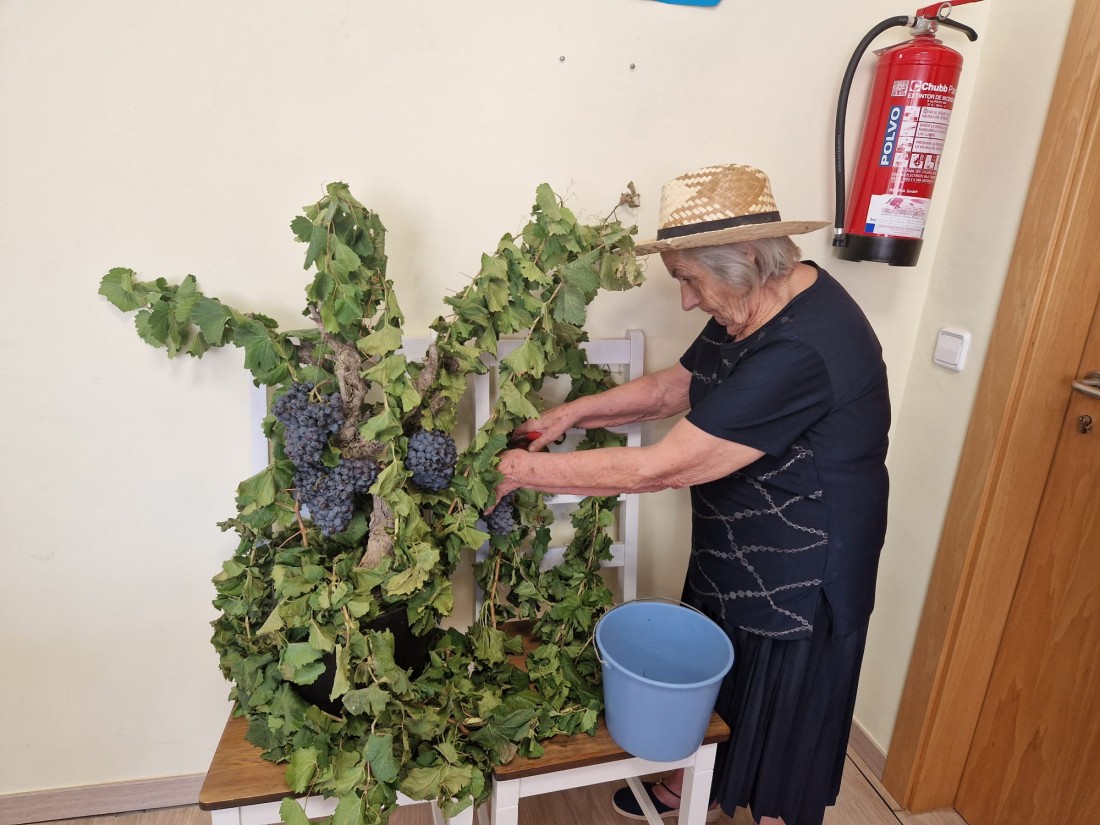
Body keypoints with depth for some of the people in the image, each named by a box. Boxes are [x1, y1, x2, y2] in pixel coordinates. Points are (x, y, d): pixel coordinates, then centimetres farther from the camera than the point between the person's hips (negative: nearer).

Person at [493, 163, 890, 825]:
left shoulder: (802, 353, -35)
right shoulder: (758, 305, -5)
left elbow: (654, 469, -34)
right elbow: (675, 385, 6)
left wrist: (526, 469, -24)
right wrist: (575, 413, -6)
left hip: (800, 584, -9)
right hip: (731, 559, 9)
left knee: (781, 732, 16)